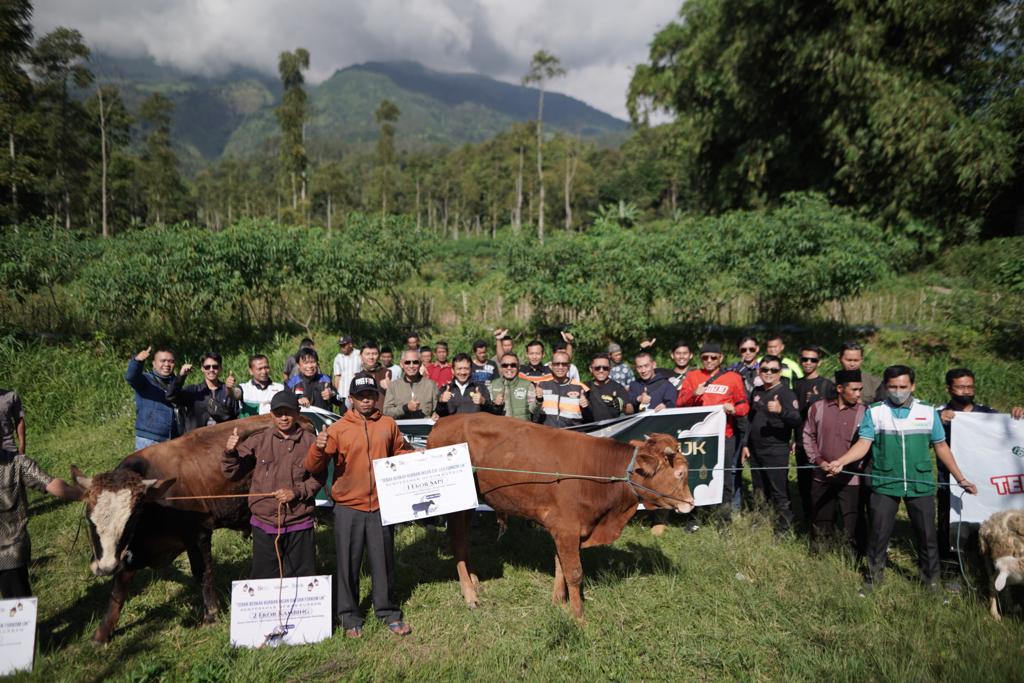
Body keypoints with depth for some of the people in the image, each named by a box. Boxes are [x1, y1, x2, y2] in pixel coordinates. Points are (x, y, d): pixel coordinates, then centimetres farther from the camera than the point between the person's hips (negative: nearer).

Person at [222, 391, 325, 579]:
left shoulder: (311, 442, -2)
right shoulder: (258, 441, 1)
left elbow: (319, 477, 0)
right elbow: (232, 474, 3)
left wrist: (297, 491, -14)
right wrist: (230, 452, -14)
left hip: (300, 525, -1)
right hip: (264, 524, 1)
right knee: (263, 579, 12)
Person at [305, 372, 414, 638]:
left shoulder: (388, 425, 3)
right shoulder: (338, 429, -5)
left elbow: (401, 452, 18)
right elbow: (313, 468, -6)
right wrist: (318, 449, -26)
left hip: (381, 507, 2)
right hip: (348, 509, -2)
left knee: (384, 561, 11)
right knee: (348, 563, 8)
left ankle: (388, 612, 27)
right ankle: (349, 616, 24)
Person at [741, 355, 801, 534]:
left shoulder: (786, 393, -9)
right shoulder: (756, 392, 11)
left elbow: (796, 422, -22)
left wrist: (781, 410, -40)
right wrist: (745, 444, 17)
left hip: (776, 452, -7)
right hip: (755, 451, 7)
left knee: (779, 494, -4)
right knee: (759, 493, 17)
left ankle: (783, 531, 6)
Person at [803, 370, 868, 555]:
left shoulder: (864, 412, -5)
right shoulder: (818, 408, 0)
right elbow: (807, 435, 9)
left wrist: (844, 464, -12)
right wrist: (818, 460, -1)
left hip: (851, 479, -2)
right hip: (821, 477, 3)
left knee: (854, 526, 0)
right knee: (820, 523, 17)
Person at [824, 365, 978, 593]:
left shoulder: (928, 411, 5)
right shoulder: (874, 412, -1)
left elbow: (941, 446, 11)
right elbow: (864, 444, -9)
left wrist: (960, 479, 11)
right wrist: (841, 461, -25)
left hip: (921, 485, 1)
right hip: (884, 485, -1)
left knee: (927, 534, 9)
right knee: (878, 533, 5)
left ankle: (932, 580, 30)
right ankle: (873, 578, 22)